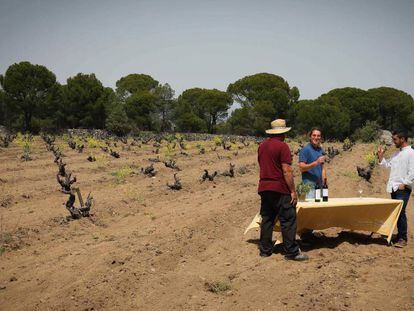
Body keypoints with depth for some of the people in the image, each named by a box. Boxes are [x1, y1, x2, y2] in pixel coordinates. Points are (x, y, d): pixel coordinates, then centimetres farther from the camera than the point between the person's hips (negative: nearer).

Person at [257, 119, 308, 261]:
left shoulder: (262, 145, 11)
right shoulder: (282, 146, -12)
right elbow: (287, 171, -15)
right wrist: (293, 191, -11)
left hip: (264, 188, 7)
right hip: (280, 189, -7)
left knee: (267, 219, 12)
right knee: (288, 220, -2)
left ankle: (265, 249, 16)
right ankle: (292, 252, 0)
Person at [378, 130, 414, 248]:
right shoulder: (397, 153, 18)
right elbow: (387, 164, 24)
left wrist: (404, 184, -14)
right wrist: (381, 156, 12)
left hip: (403, 188, -8)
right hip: (393, 188, 8)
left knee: (400, 212, -12)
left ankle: (402, 239, -6)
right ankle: (399, 235, 18)